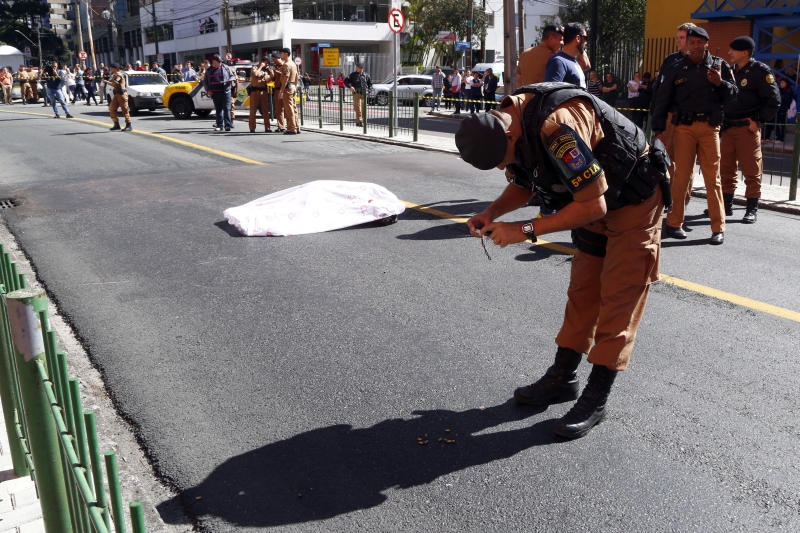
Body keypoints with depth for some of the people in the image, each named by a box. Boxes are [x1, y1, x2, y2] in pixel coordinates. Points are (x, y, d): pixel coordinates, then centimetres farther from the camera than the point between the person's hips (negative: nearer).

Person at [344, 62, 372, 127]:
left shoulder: (365, 75, 14)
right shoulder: (353, 75, 1)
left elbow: (370, 83, 25)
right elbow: (346, 81, -2)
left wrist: (368, 90, 11)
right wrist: (350, 87, -17)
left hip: (364, 94, 5)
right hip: (357, 94, -5)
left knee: (363, 108, 6)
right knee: (358, 108, -12)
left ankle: (362, 120, 16)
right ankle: (359, 121, -14)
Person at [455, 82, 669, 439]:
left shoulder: (557, 128, -37)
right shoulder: (506, 124, -9)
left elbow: (593, 205, -32)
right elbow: (522, 184, 7)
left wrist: (526, 231, -28)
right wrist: (491, 214, -11)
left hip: (634, 198, -9)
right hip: (596, 197, 9)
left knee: (619, 297, -6)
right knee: (582, 289, 12)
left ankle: (597, 397, 1)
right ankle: (563, 376, 22)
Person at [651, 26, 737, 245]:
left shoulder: (719, 65, 7)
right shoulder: (676, 69, 4)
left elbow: (733, 94, 7)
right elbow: (662, 100, 3)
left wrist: (720, 83, -13)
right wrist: (658, 129, -3)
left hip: (710, 128, 1)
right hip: (684, 127, -1)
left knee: (713, 178, 3)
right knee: (682, 176, 3)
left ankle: (718, 228, 6)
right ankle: (674, 222, 13)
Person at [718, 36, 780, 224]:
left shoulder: (760, 71, -8)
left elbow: (774, 100, -10)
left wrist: (759, 121, -14)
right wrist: (721, 120, 7)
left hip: (747, 127, -6)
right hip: (727, 127, 6)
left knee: (751, 170, 0)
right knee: (726, 168, 10)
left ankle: (752, 209, 5)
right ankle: (726, 204, 20)